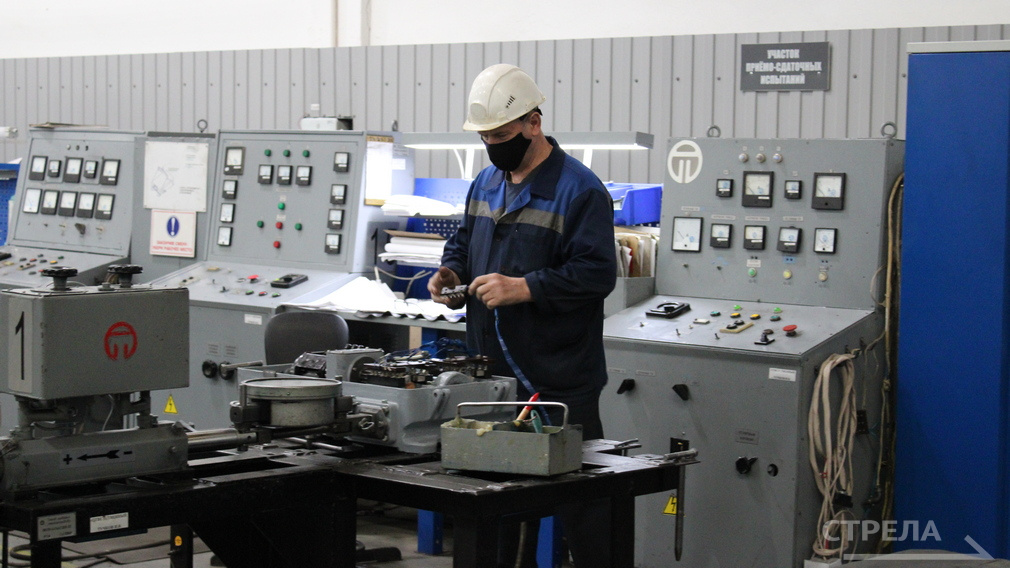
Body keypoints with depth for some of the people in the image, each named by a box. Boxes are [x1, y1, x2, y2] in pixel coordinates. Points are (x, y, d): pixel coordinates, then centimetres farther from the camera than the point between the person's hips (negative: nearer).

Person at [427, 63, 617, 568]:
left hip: (558, 381, -7)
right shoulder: (486, 183, 13)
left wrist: (524, 288, -24)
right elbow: (463, 242, 27)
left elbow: (597, 272, -17)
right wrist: (450, 273, 5)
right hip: (491, 374, 7)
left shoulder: (579, 190, -11)